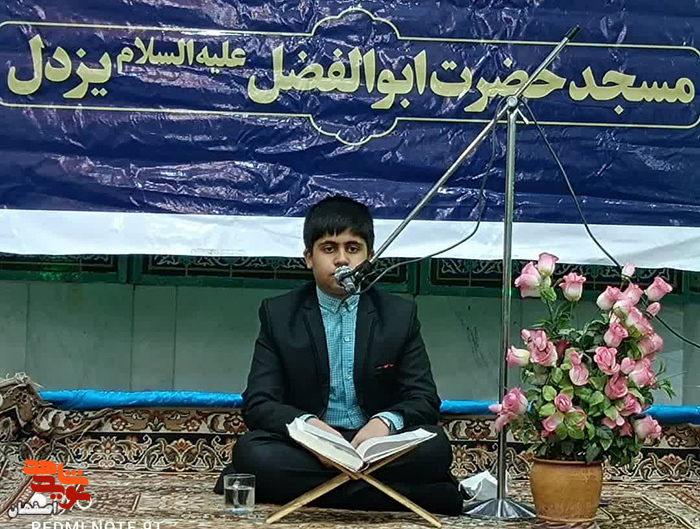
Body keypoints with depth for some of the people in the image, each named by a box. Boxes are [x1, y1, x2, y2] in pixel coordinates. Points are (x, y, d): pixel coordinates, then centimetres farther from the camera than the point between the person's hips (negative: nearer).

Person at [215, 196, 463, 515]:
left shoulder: (400, 315, 7)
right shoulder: (278, 314, 5)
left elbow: (424, 399, 2)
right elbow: (258, 404, -2)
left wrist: (386, 421, -22)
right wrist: (306, 423, -25)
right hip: (306, 446, 0)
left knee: (434, 448, -30)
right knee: (250, 451, -32)